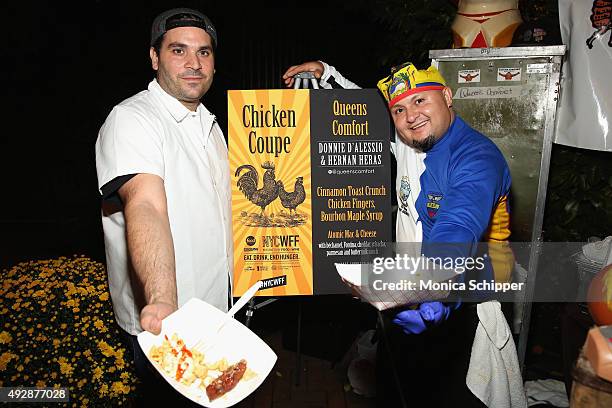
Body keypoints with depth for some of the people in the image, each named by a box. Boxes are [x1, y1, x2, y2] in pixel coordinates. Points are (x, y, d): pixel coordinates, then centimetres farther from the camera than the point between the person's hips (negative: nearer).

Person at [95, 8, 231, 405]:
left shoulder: (209, 123, 8)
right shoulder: (132, 120, -19)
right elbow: (145, 208, -35)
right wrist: (162, 301, -49)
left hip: (218, 308, 8)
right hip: (161, 323, -8)